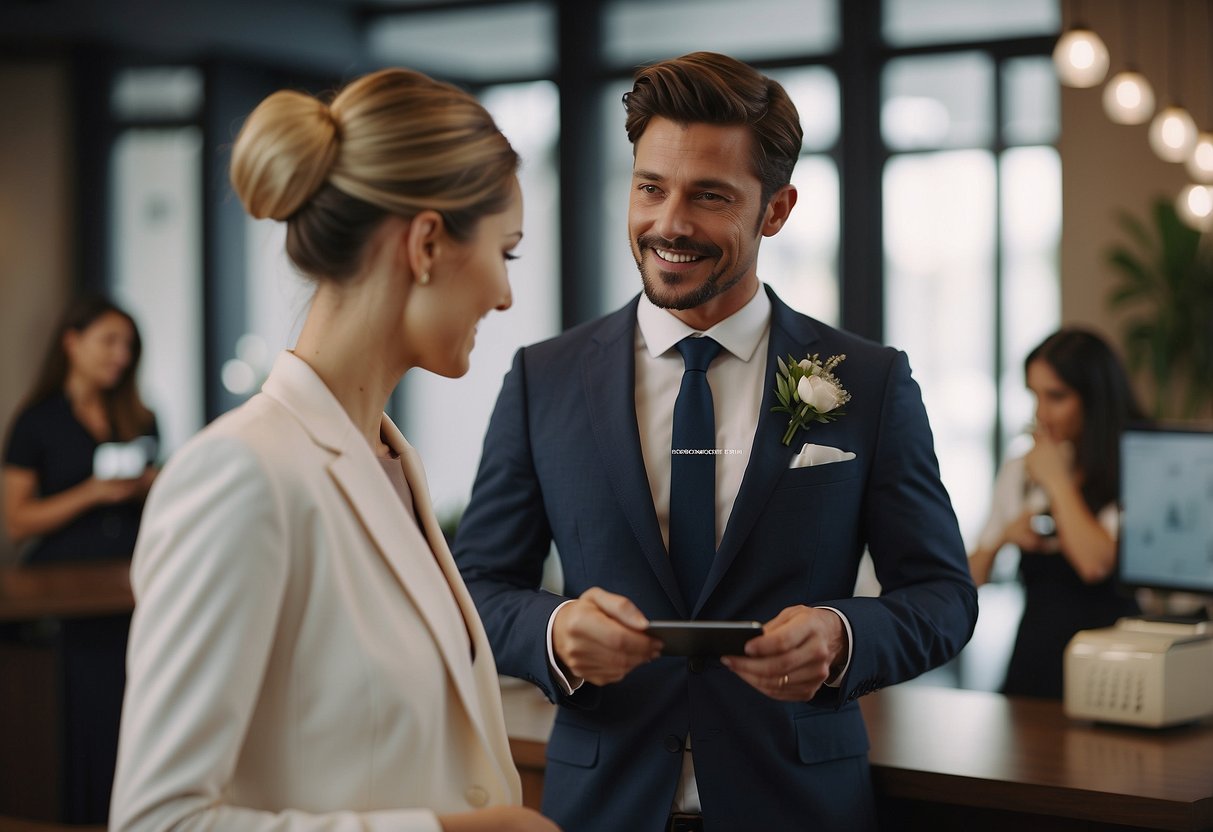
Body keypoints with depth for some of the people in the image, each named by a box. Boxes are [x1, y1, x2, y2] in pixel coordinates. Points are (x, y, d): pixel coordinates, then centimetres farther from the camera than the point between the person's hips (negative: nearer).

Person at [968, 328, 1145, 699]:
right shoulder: (1017, 472, 14)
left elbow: (1096, 562, -17)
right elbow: (972, 578, 19)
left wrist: (1058, 481, -3)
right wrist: (1003, 536, -1)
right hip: (1033, 659, 4)